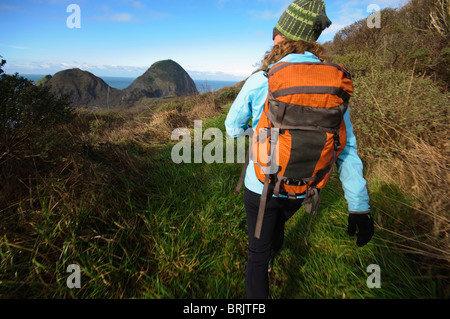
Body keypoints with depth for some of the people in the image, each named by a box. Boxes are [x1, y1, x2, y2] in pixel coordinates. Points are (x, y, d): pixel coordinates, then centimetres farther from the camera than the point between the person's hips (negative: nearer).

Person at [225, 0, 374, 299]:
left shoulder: (259, 81, -17)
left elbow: (233, 128, -3)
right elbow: (347, 148, -7)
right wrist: (360, 207, -2)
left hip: (262, 185, -5)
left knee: (257, 252, 11)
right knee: (278, 222, 34)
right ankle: (269, 260, 64)